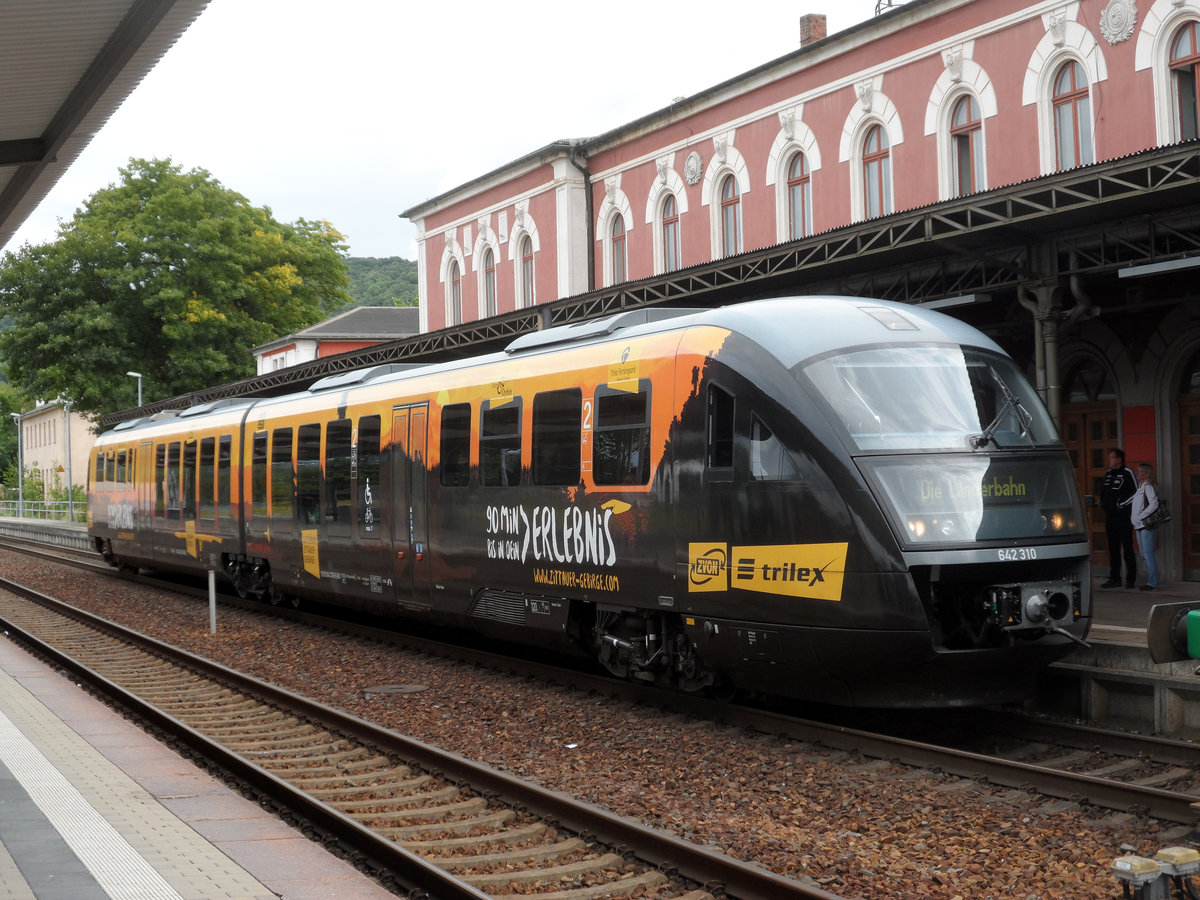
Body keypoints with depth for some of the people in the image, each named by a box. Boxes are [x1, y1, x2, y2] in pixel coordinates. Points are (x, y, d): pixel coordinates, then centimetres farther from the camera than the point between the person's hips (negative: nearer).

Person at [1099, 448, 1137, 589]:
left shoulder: (1127, 473, -8)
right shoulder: (1108, 473, 15)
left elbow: (1136, 492, -13)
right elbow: (1103, 492, 28)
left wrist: (1121, 505, -14)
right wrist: (1103, 503, 12)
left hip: (1124, 518, -8)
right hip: (1110, 517, 8)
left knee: (1127, 548, -4)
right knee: (1113, 549, 10)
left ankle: (1130, 579, 1)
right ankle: (1115, 578, 15)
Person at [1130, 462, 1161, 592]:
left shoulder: (1148, 487, -10)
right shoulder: (1141, 487, 17)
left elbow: (1154, 504, -21)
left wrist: (1140, 517, -17)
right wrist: (1135, 521, 15)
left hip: (1146, 525, -9)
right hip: (1140, 526, 9)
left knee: (1148, 554, -9)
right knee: (1145, 555, 11)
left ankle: (1153, 583, -8)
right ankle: (1150, 581, 15)